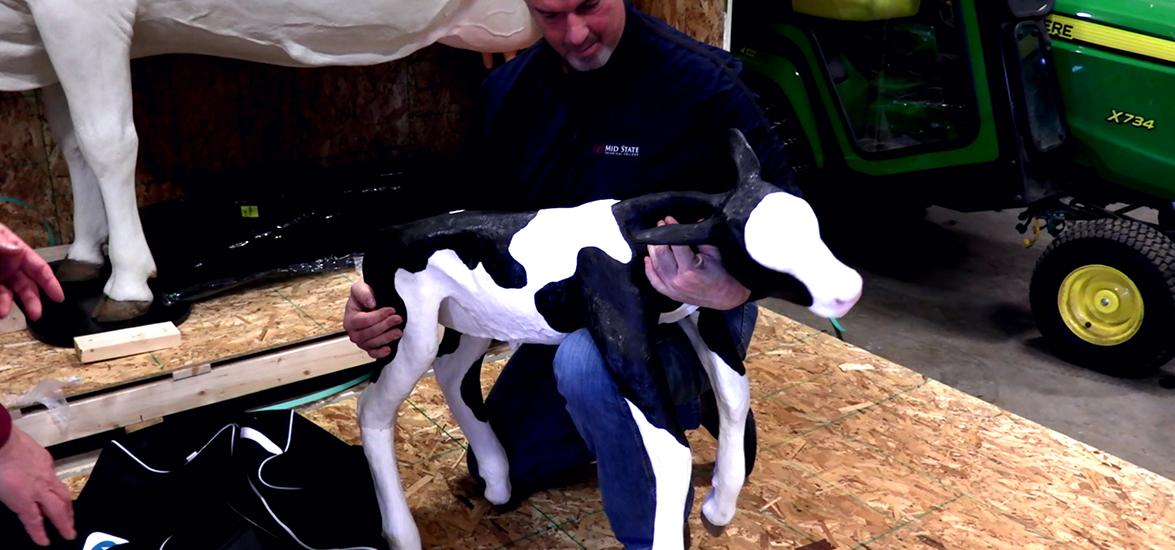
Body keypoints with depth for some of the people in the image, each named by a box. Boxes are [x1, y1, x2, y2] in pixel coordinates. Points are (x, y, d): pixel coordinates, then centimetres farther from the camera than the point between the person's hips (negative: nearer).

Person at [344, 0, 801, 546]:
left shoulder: (699, 80, -23)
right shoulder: (508, 90, -4)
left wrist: (735, 288, -44)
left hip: (691, 312, -7)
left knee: (589, 361, -41)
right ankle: (678, 405, 28)